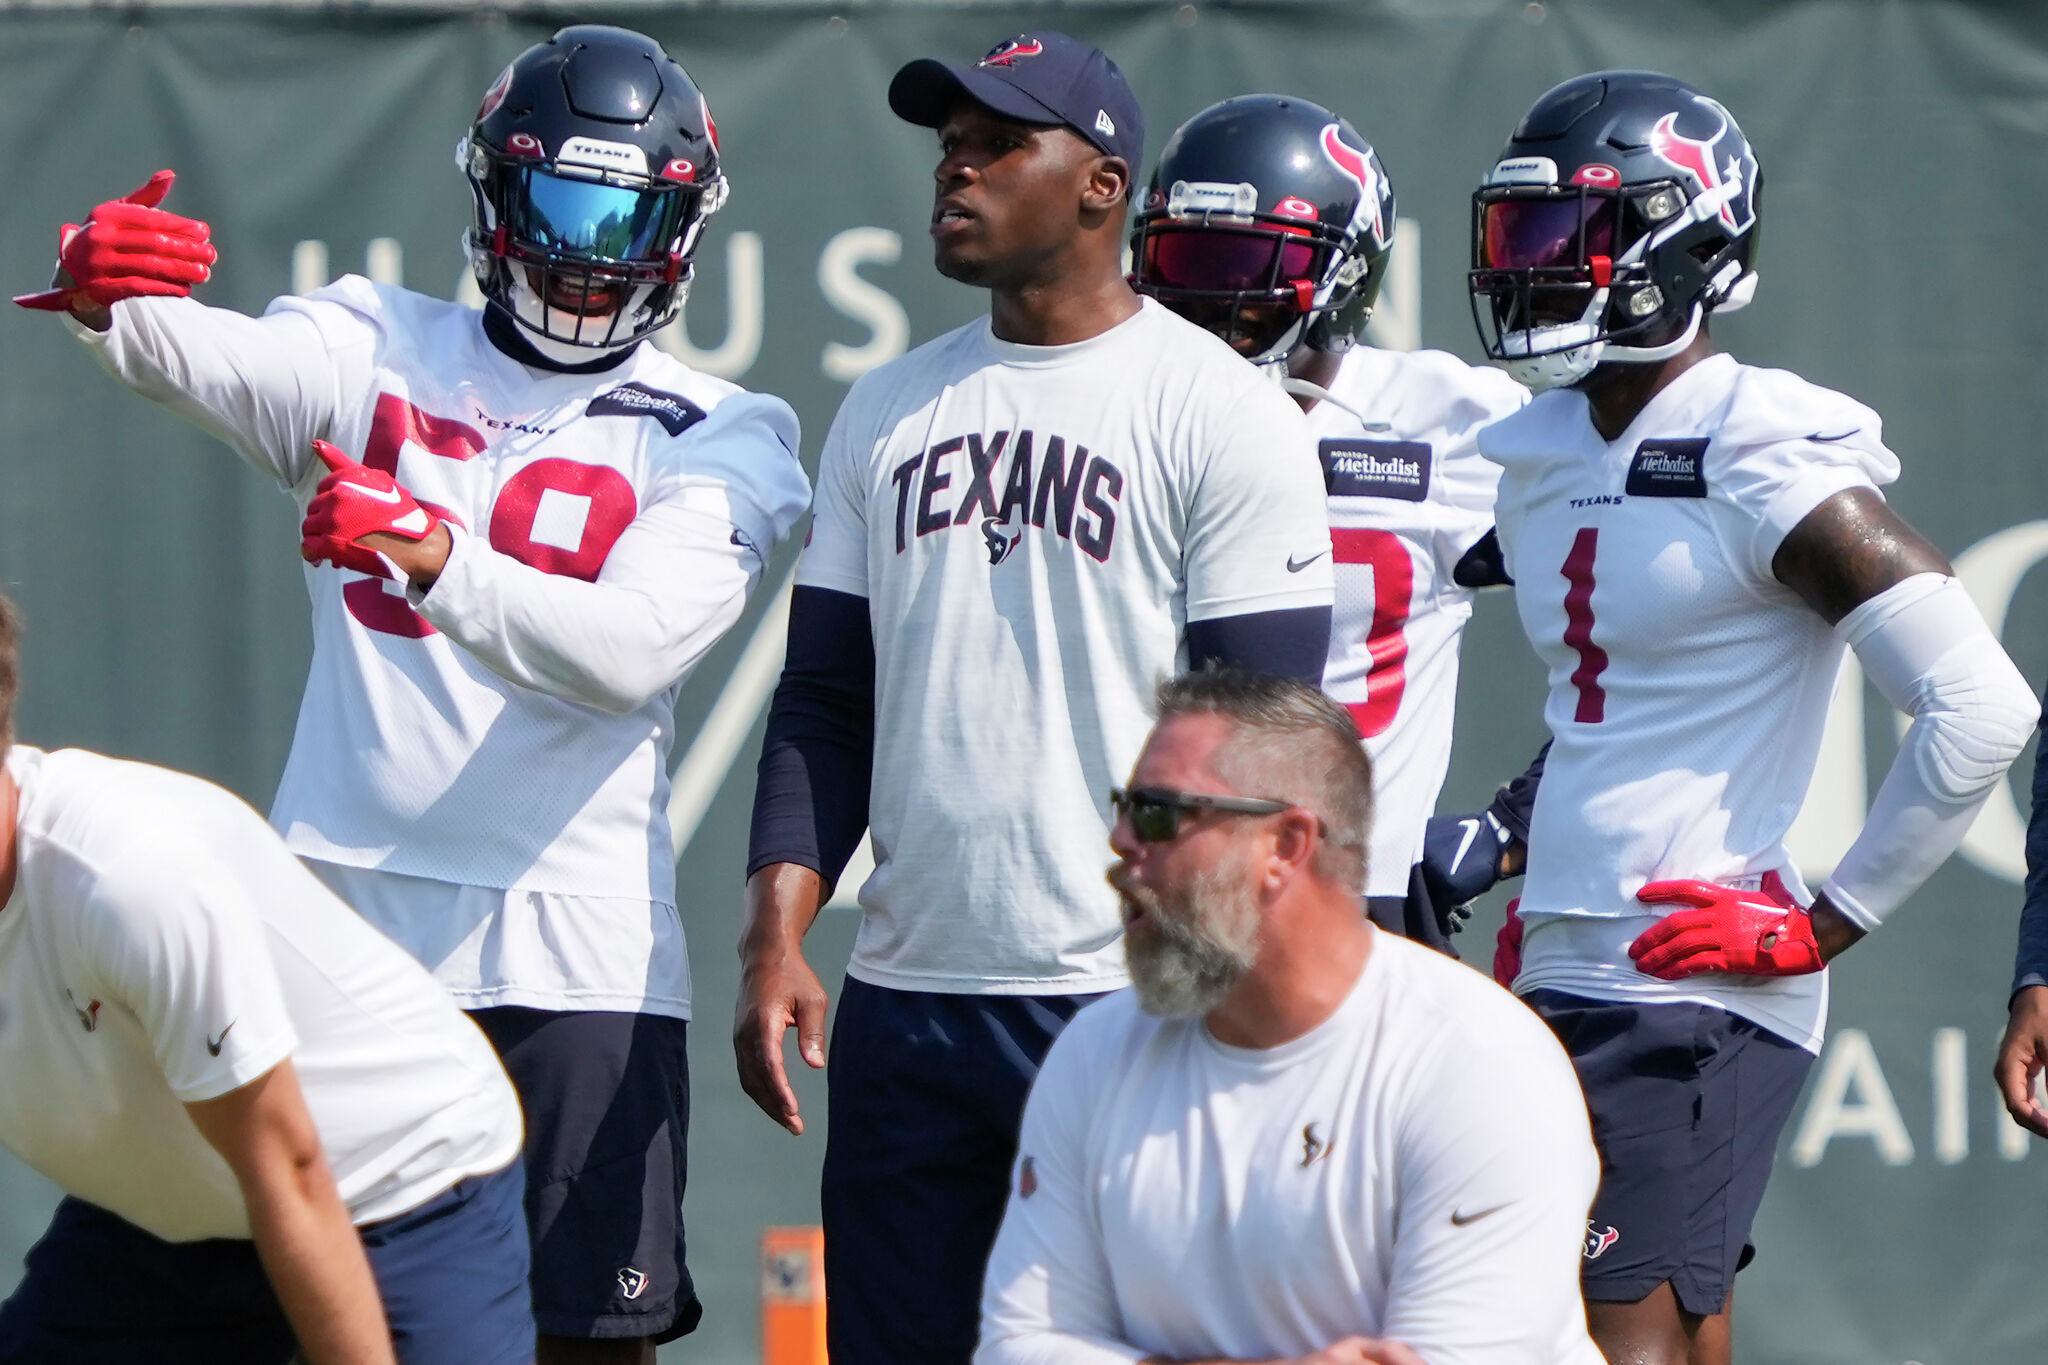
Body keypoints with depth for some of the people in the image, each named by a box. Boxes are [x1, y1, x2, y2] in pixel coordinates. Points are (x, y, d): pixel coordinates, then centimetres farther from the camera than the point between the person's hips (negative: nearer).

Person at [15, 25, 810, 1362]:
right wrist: (106, 293, -35)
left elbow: (629, 649, -13)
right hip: (344, 926, 1)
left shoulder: (716, 438, 5)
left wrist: (434, 555, -29)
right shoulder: (382, 356, 10)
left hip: (573, 953, -1)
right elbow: (215, 359, -11)